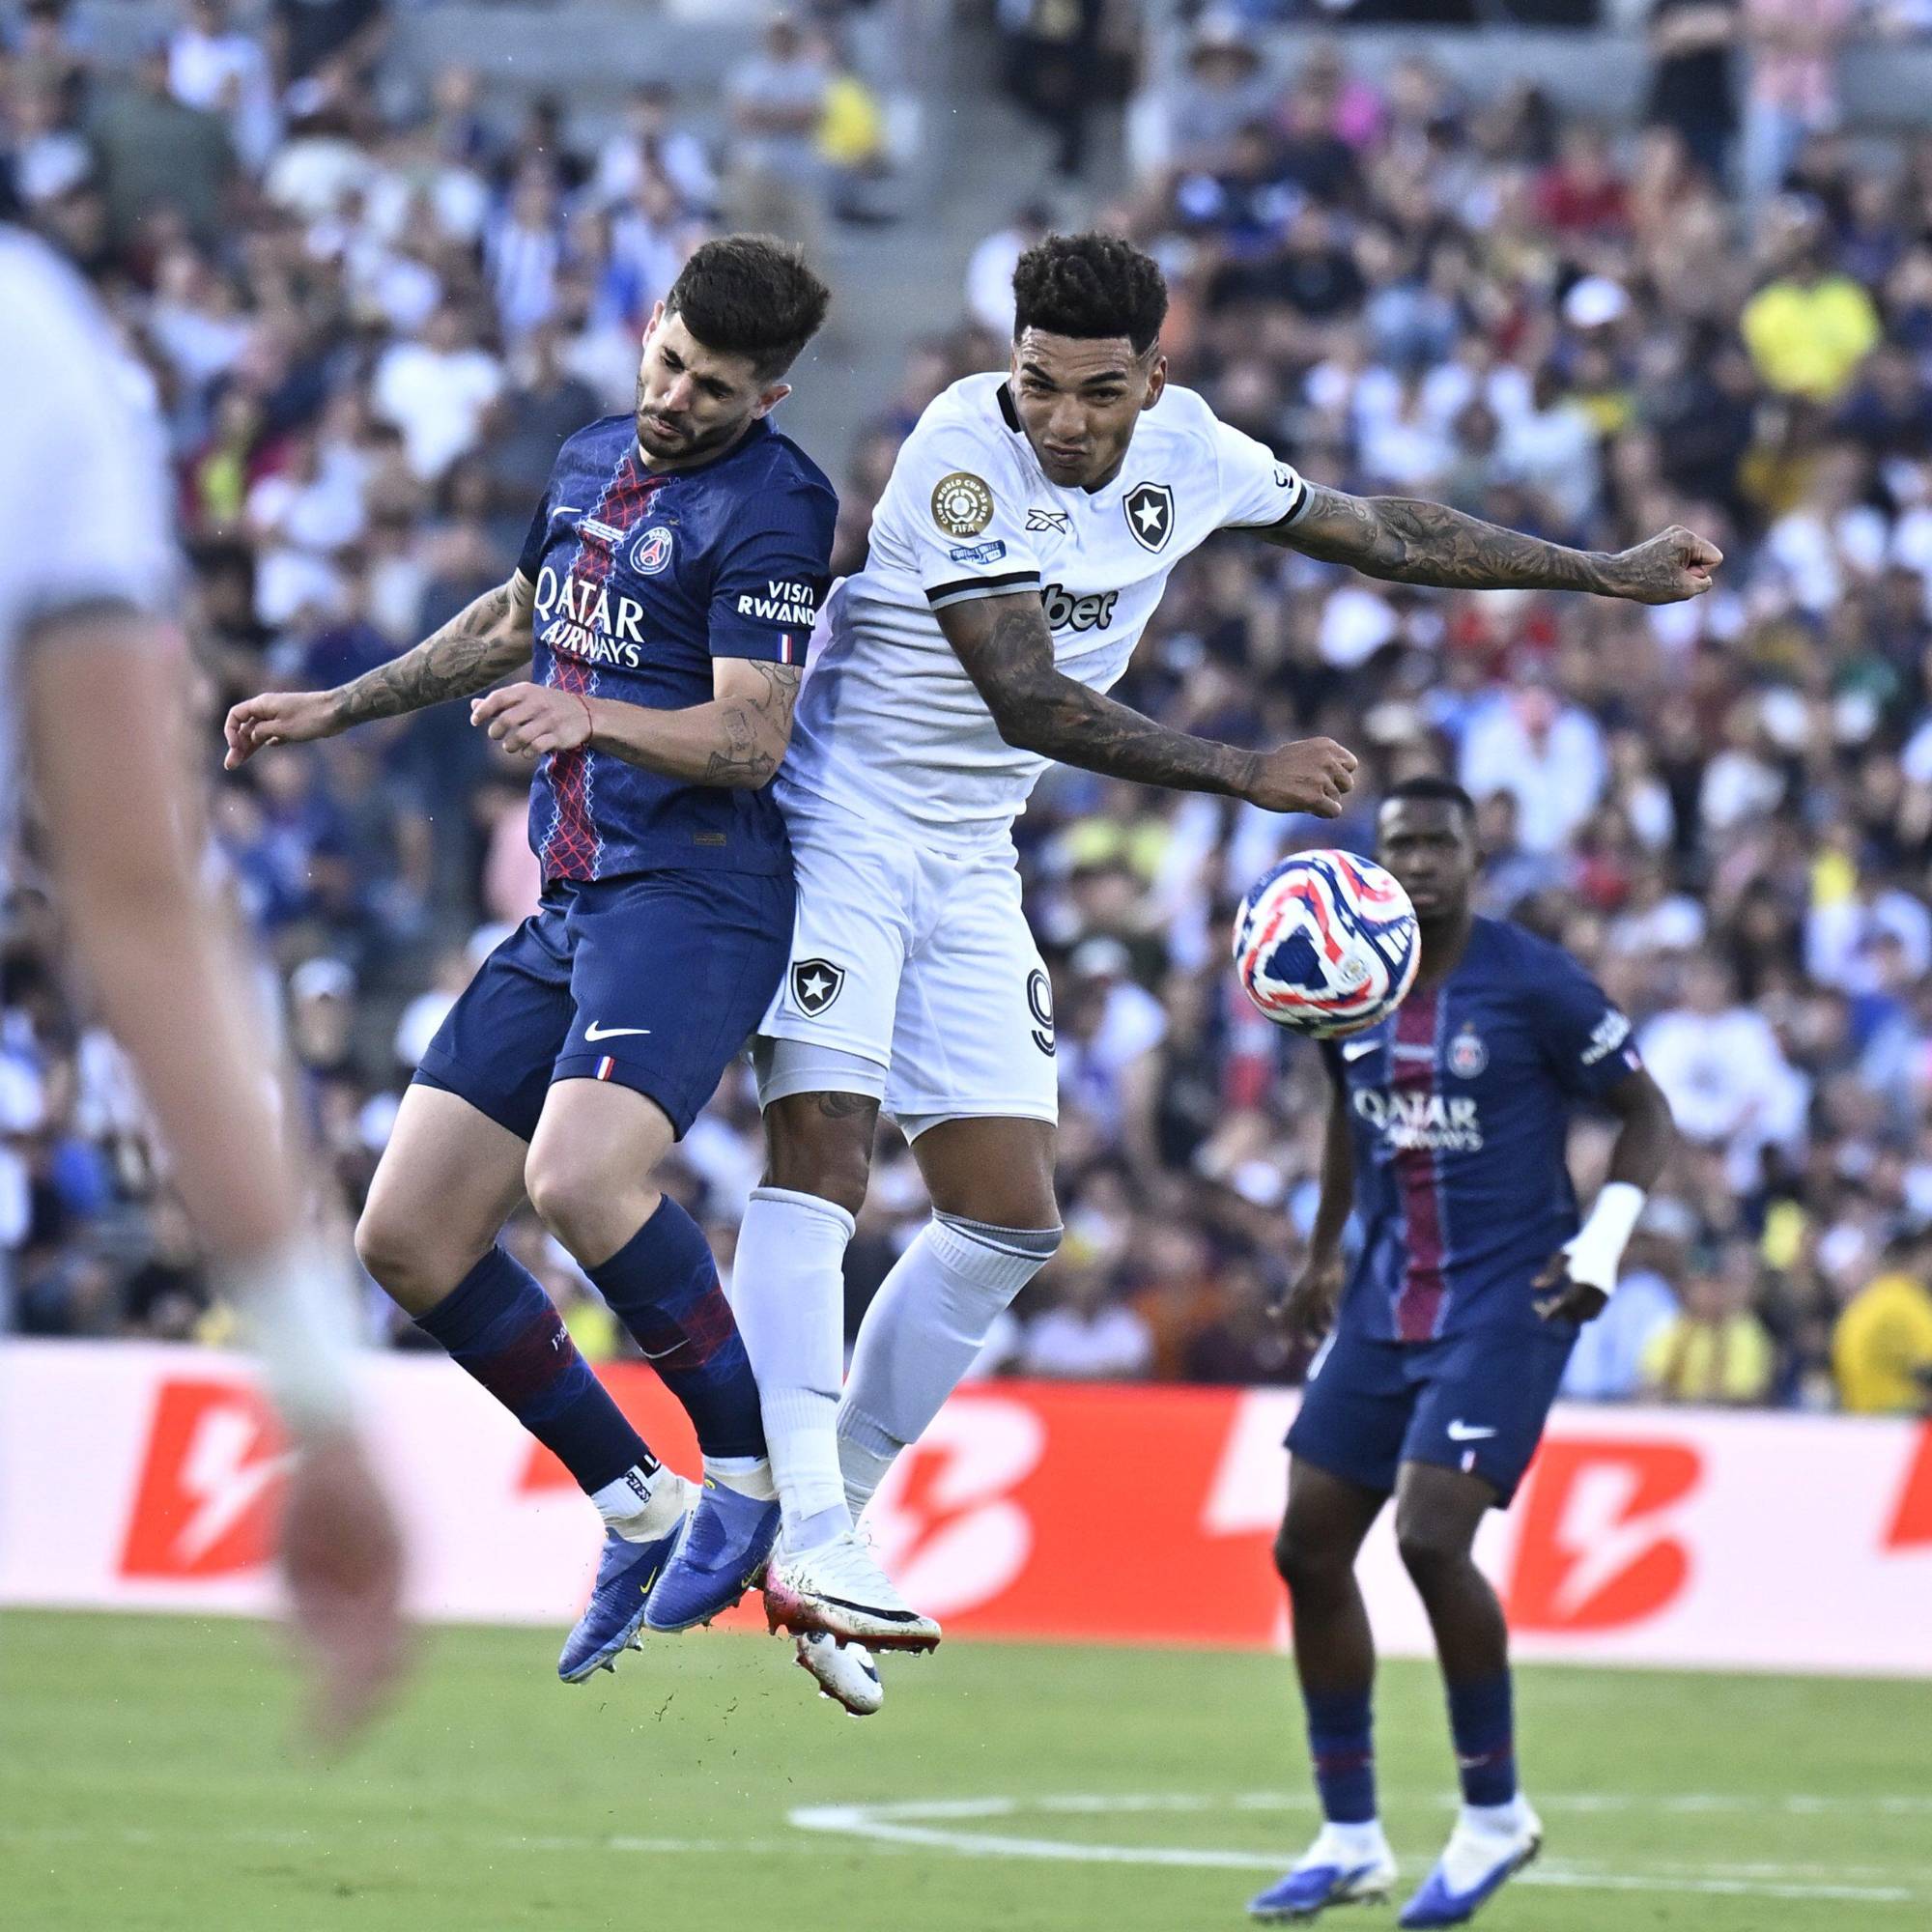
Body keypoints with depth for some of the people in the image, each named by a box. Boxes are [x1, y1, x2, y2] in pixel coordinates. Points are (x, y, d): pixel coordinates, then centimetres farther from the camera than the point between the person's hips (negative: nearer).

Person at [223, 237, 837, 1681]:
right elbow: (513, 622, 36)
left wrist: (589, 716, -32)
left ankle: (751, 1470, -13)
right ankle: (640, 1511, 12)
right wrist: (338, 707, 38)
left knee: (580, 1176, -32)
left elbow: (751, 740, -17)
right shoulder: (592, 464, 16)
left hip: (697, 896, -9)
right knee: (405, 1236, 2)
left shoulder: (769, 504, -9)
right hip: (570, 903, 9)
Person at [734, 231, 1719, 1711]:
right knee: (823, 1153, -20)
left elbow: (1375, 533, 15)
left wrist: (1606, 574, 19)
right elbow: (1026, 700, -28)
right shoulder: (965, 452, -22)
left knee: (1009, 1219, 3)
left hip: (971, 866, 7)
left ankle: (832, 1507, 11)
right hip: (842, 825, -7)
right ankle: (804, 1537, -26)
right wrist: (1253, 776, -34)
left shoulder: (1184, 451, -1)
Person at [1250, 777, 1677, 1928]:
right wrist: (1324, 1253, 25)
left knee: (1431, 1537, -20)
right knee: (1310, 1547, 2)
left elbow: (1647, 1115, -4)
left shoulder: (1533, 984, -12)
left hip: (1506, 1303, -7)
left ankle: (1497, 1814, 0)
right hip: (1387, 1302, 7)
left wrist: (1603, 1248, -15)